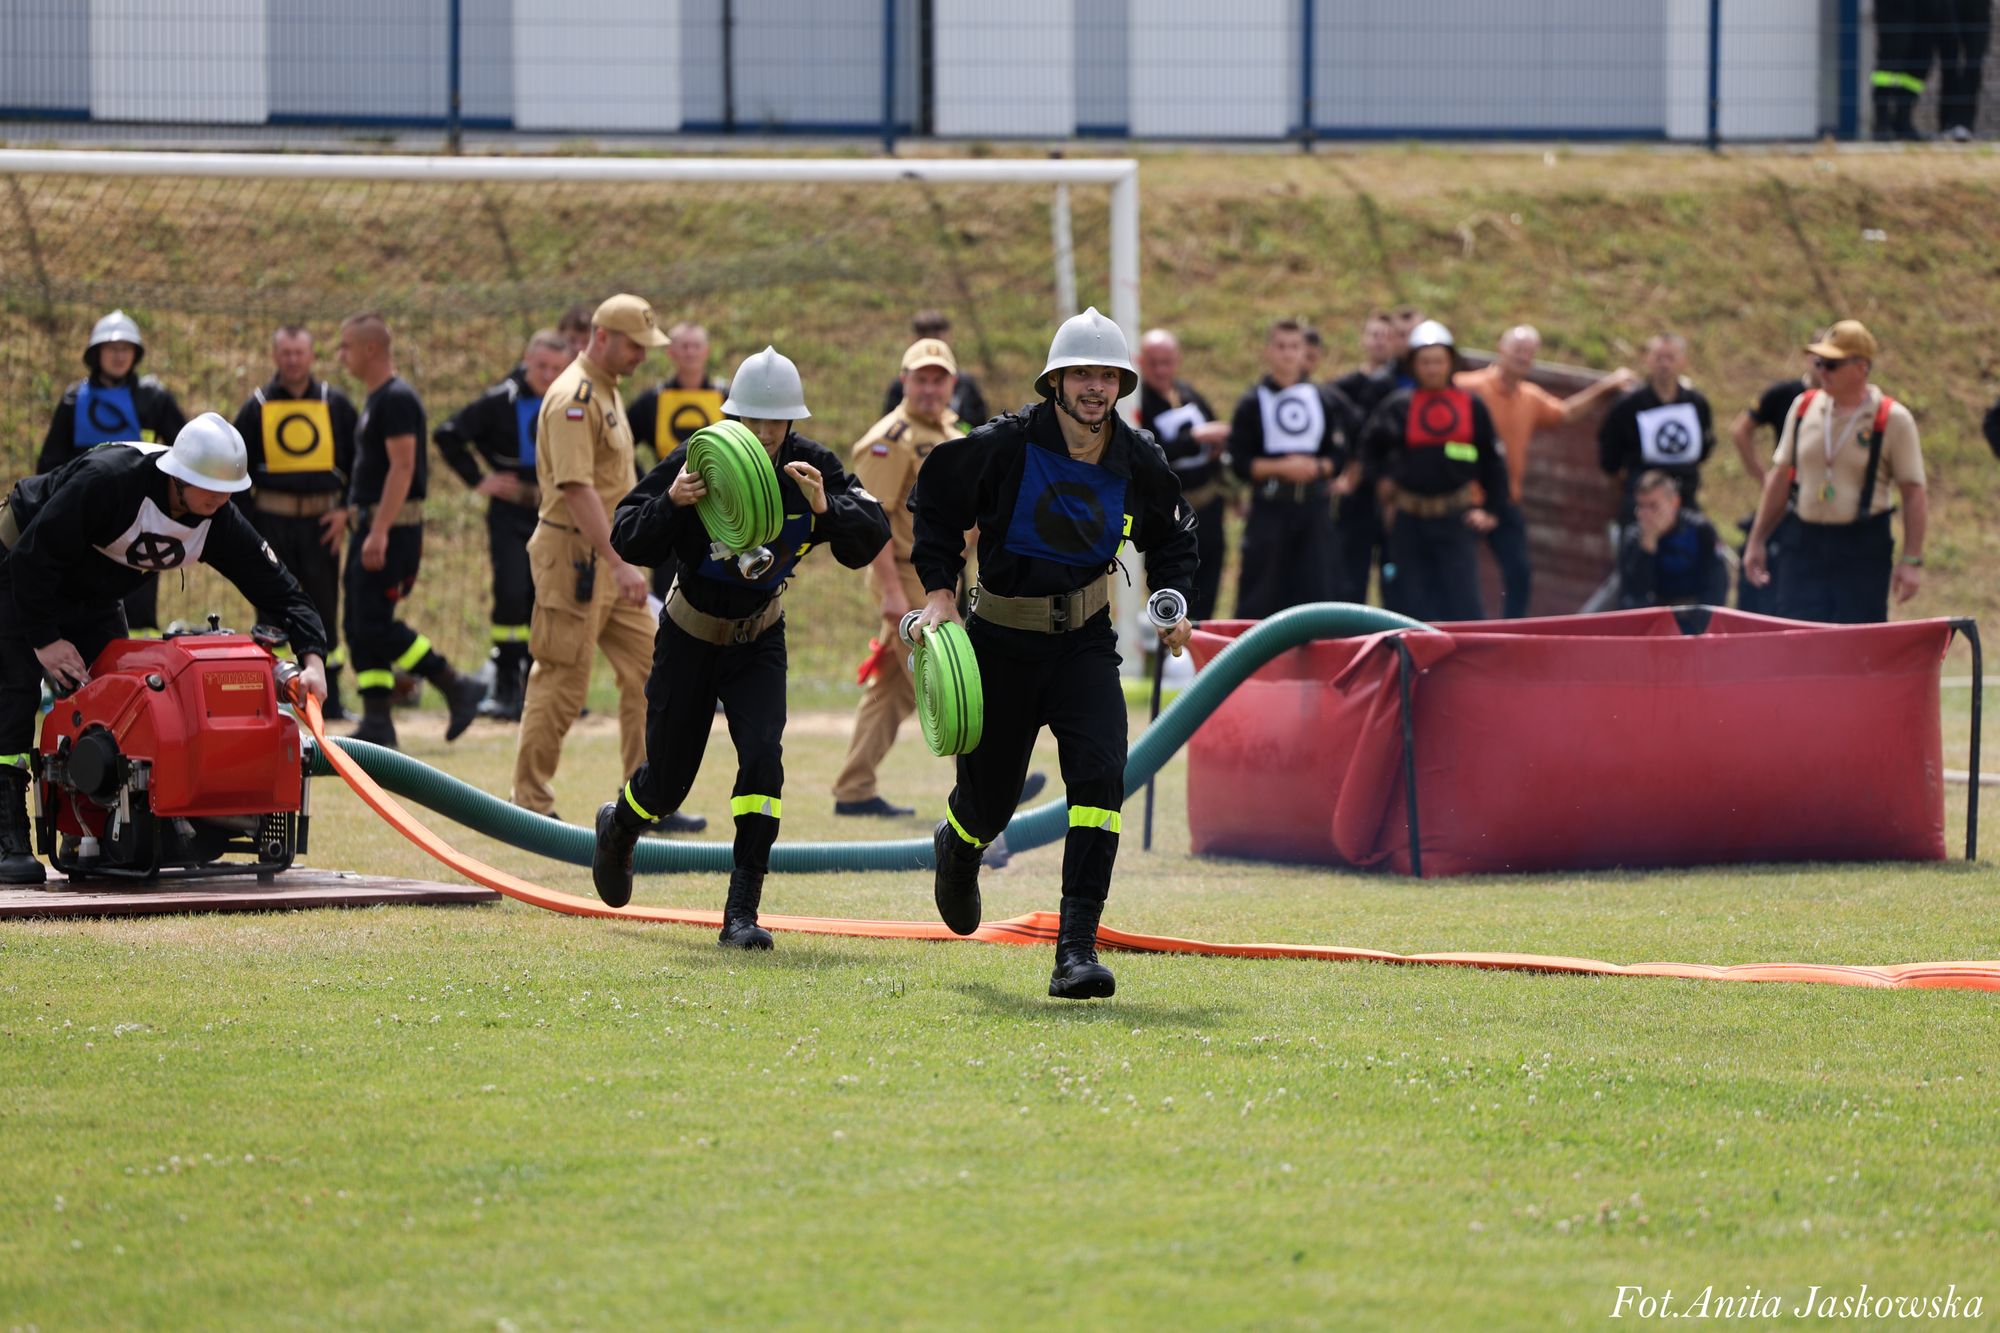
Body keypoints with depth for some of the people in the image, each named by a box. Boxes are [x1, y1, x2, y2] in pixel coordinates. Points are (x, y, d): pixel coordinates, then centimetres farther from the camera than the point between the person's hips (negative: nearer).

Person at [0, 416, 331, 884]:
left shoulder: (219, 521, -18)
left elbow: (279, 588, -14)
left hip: (92, 597, 7)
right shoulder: (108, 480, -37)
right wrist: (44, 638, -30)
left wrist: (312, 659, -30)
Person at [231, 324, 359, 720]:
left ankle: (330, 700, 9)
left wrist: (347, 510, -1)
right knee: (272, 611, 1)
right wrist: (241, 524, 0)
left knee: (324, 612, 3)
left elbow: (359, 462, 12)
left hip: (321, 523, 1)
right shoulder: (257, 407, 5)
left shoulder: (336, 405, 7)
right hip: (271, 522, 0)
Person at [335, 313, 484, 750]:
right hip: (372, 527, 10)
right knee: (360, 627, 7)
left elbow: (402, 468, -21)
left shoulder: (396, 399, -14)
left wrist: (379, 532, -26)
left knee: (376, 624, -13)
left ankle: (458, 689, -7)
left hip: (392, 528, -10)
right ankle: (376, 723, 6)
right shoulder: (377, 400, 17)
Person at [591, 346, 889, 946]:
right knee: (668, 779, 7)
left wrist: (826, 508, -39)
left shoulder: (811, 467, -15)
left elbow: (871, 536, -21)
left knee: (762, 756, -21)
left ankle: (742, 912, -17)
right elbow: (628, 542, -21)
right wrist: (671, 503, -40)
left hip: (759, 638, 1)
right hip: (690, 636, -1)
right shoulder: (695, 462, -22)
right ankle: (619, 827, 46)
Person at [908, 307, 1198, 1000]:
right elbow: (935, 502, 1)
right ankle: (957, 846, 50)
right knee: (988, 797, 8)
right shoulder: (1002, 447, -14)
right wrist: (940, 591, -8)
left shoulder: (1139, 462, -5)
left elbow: (1170, 536, 15)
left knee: (1100, 772, -22)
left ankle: (1077, 947, -22)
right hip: (1000, 641, -1)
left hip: (1084, 641, 1)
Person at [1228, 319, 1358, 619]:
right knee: (1258, 604, -3)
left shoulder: (1324, 399, 10)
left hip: (1315, 506, 3)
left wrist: (1317, 467, -11)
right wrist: (1281, 468, -17)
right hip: (1269, 507, -3)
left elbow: (1339, 456, 10)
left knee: (1317, 590, -1)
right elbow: (1239, 462, -4)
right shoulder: (1251, 403, 1)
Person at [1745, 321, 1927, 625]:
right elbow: (1780, 477, 16)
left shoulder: (1893, 419, -6)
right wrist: (1756, 542, 15)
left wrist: (1912, 561, -13)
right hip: (1808, 548, 4)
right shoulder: (1804, 408, 7)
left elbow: (1914, 493, -6)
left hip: (1865, 551, -4)